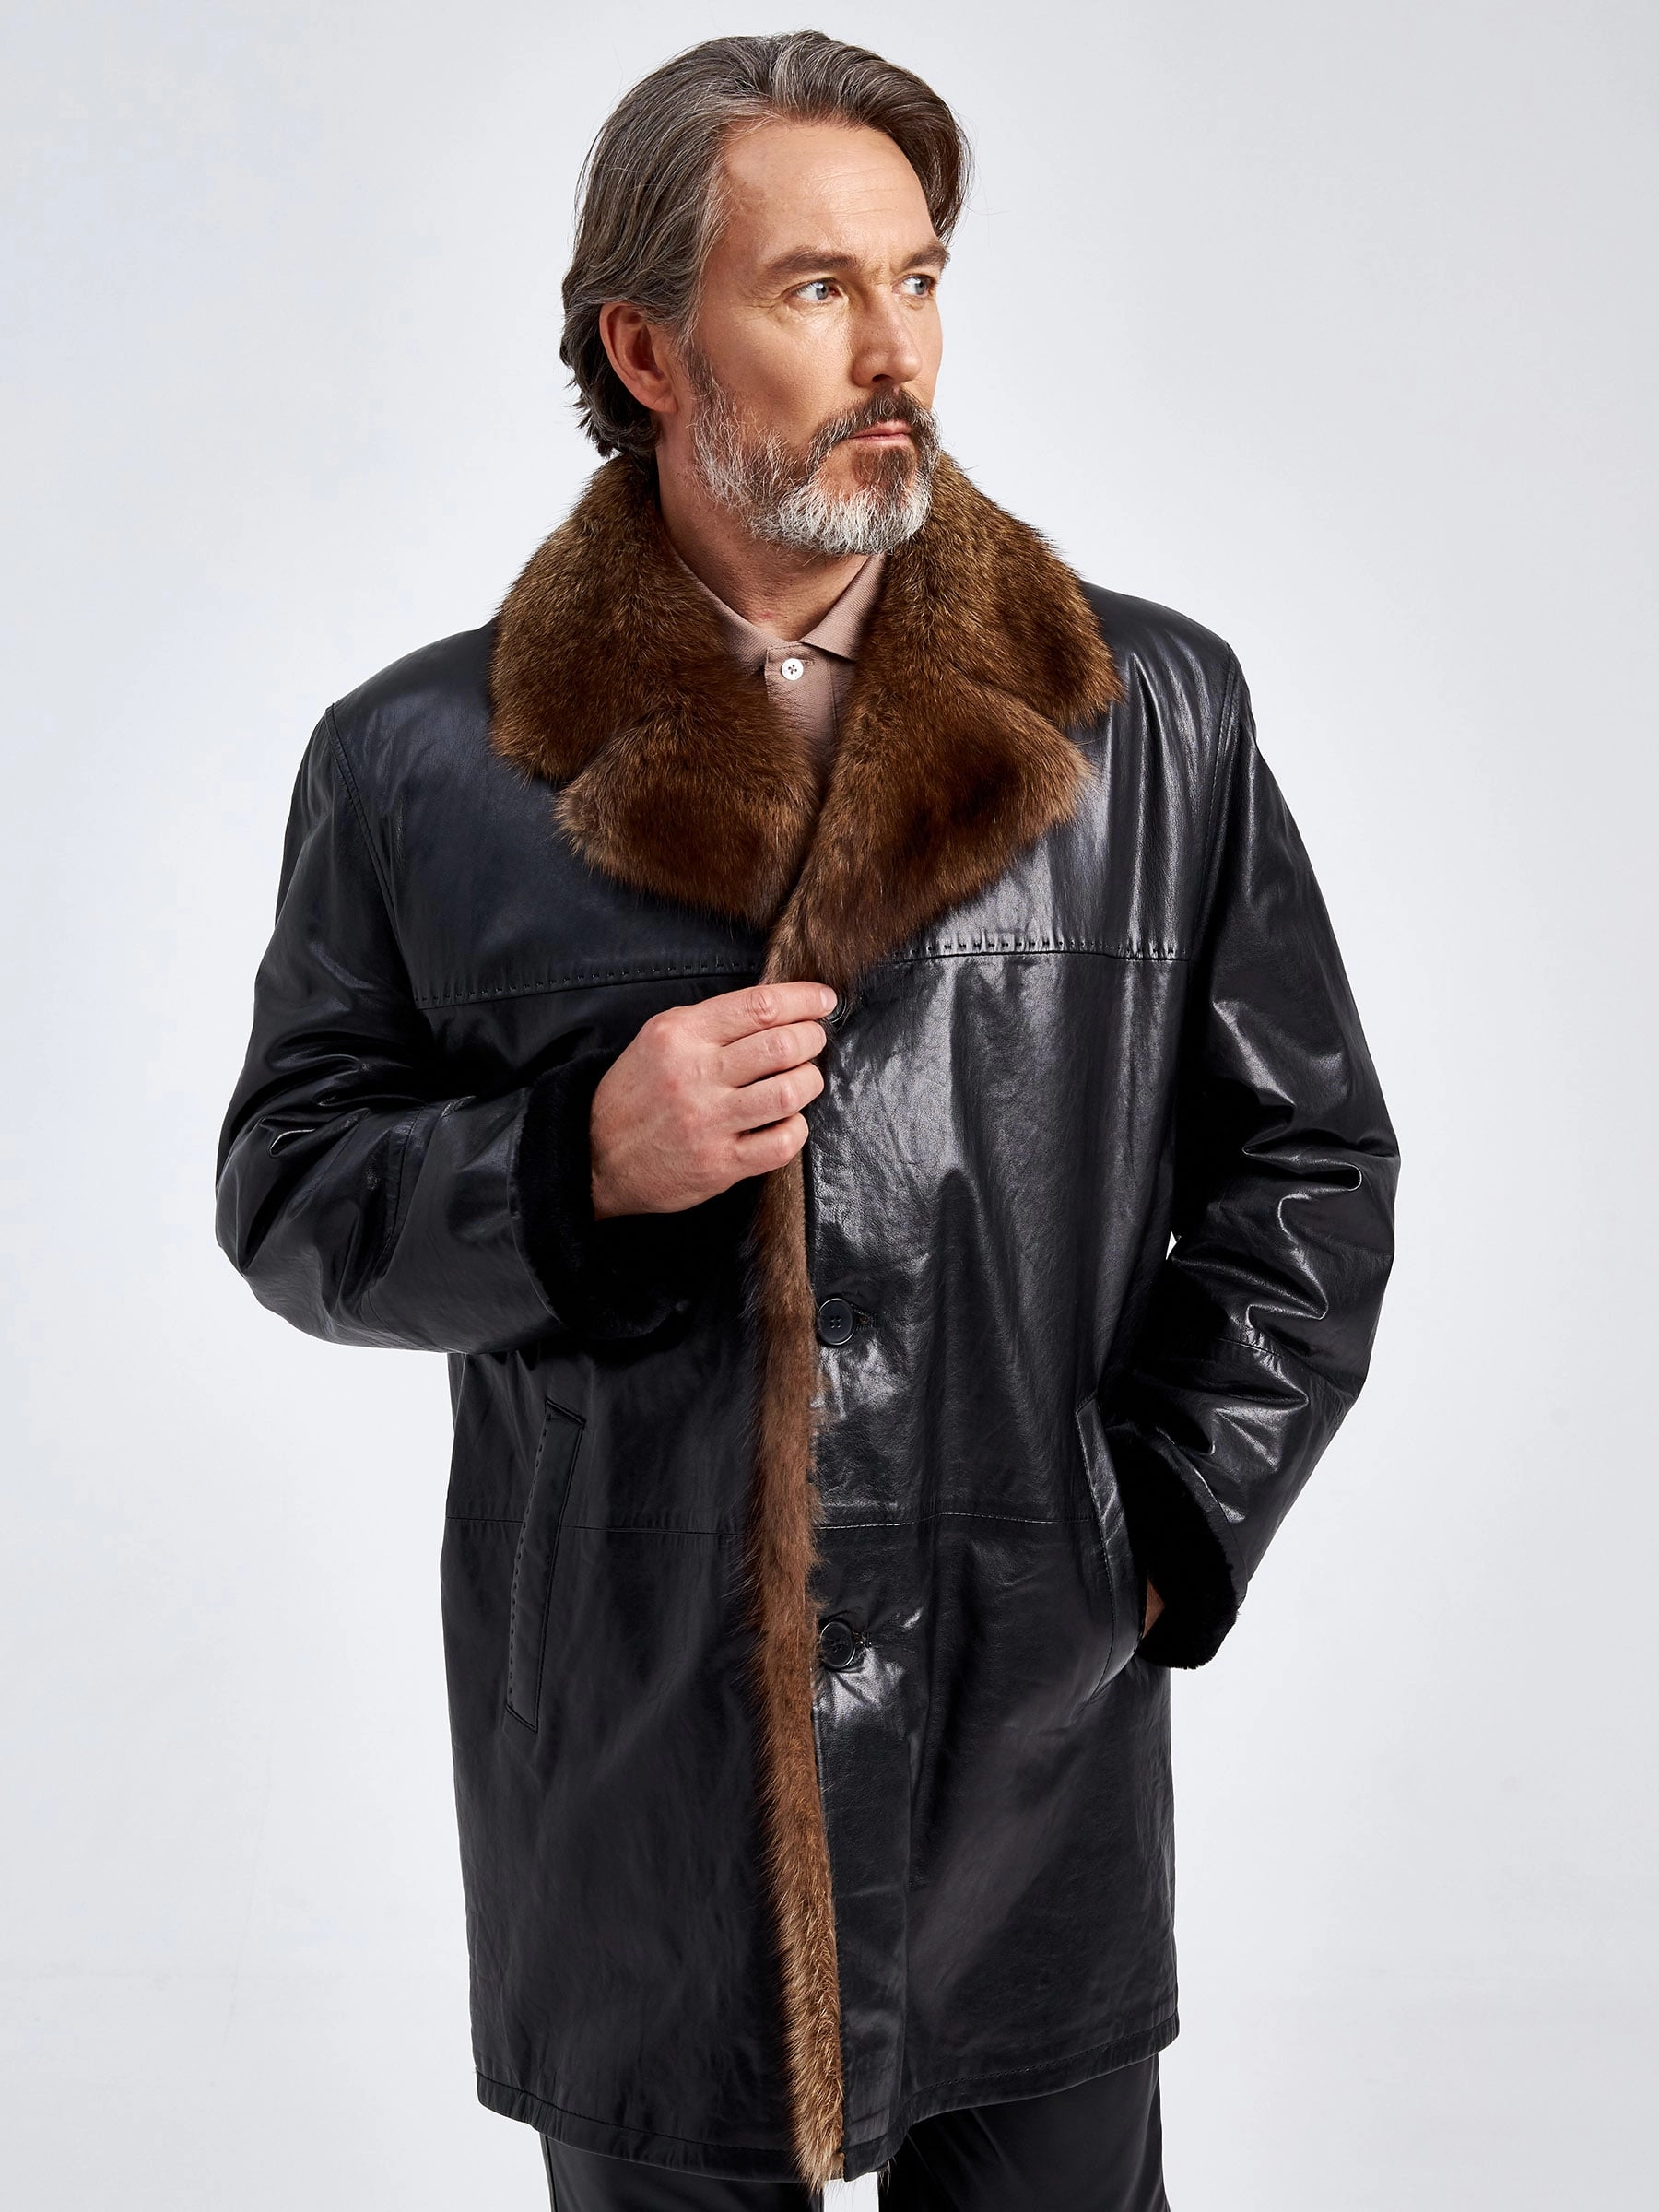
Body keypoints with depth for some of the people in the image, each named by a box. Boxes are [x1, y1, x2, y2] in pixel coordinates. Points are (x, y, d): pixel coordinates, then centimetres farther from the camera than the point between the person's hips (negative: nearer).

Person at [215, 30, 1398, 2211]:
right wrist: (573, 1159, -16)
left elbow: (1308, 1162, 7)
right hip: (626, 1787, -1)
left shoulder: (1154, 716, 1)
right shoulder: (420, 763, -2)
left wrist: (1168, 1521, -3)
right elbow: (288, 1192, 3)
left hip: (1040, 1769, 1)